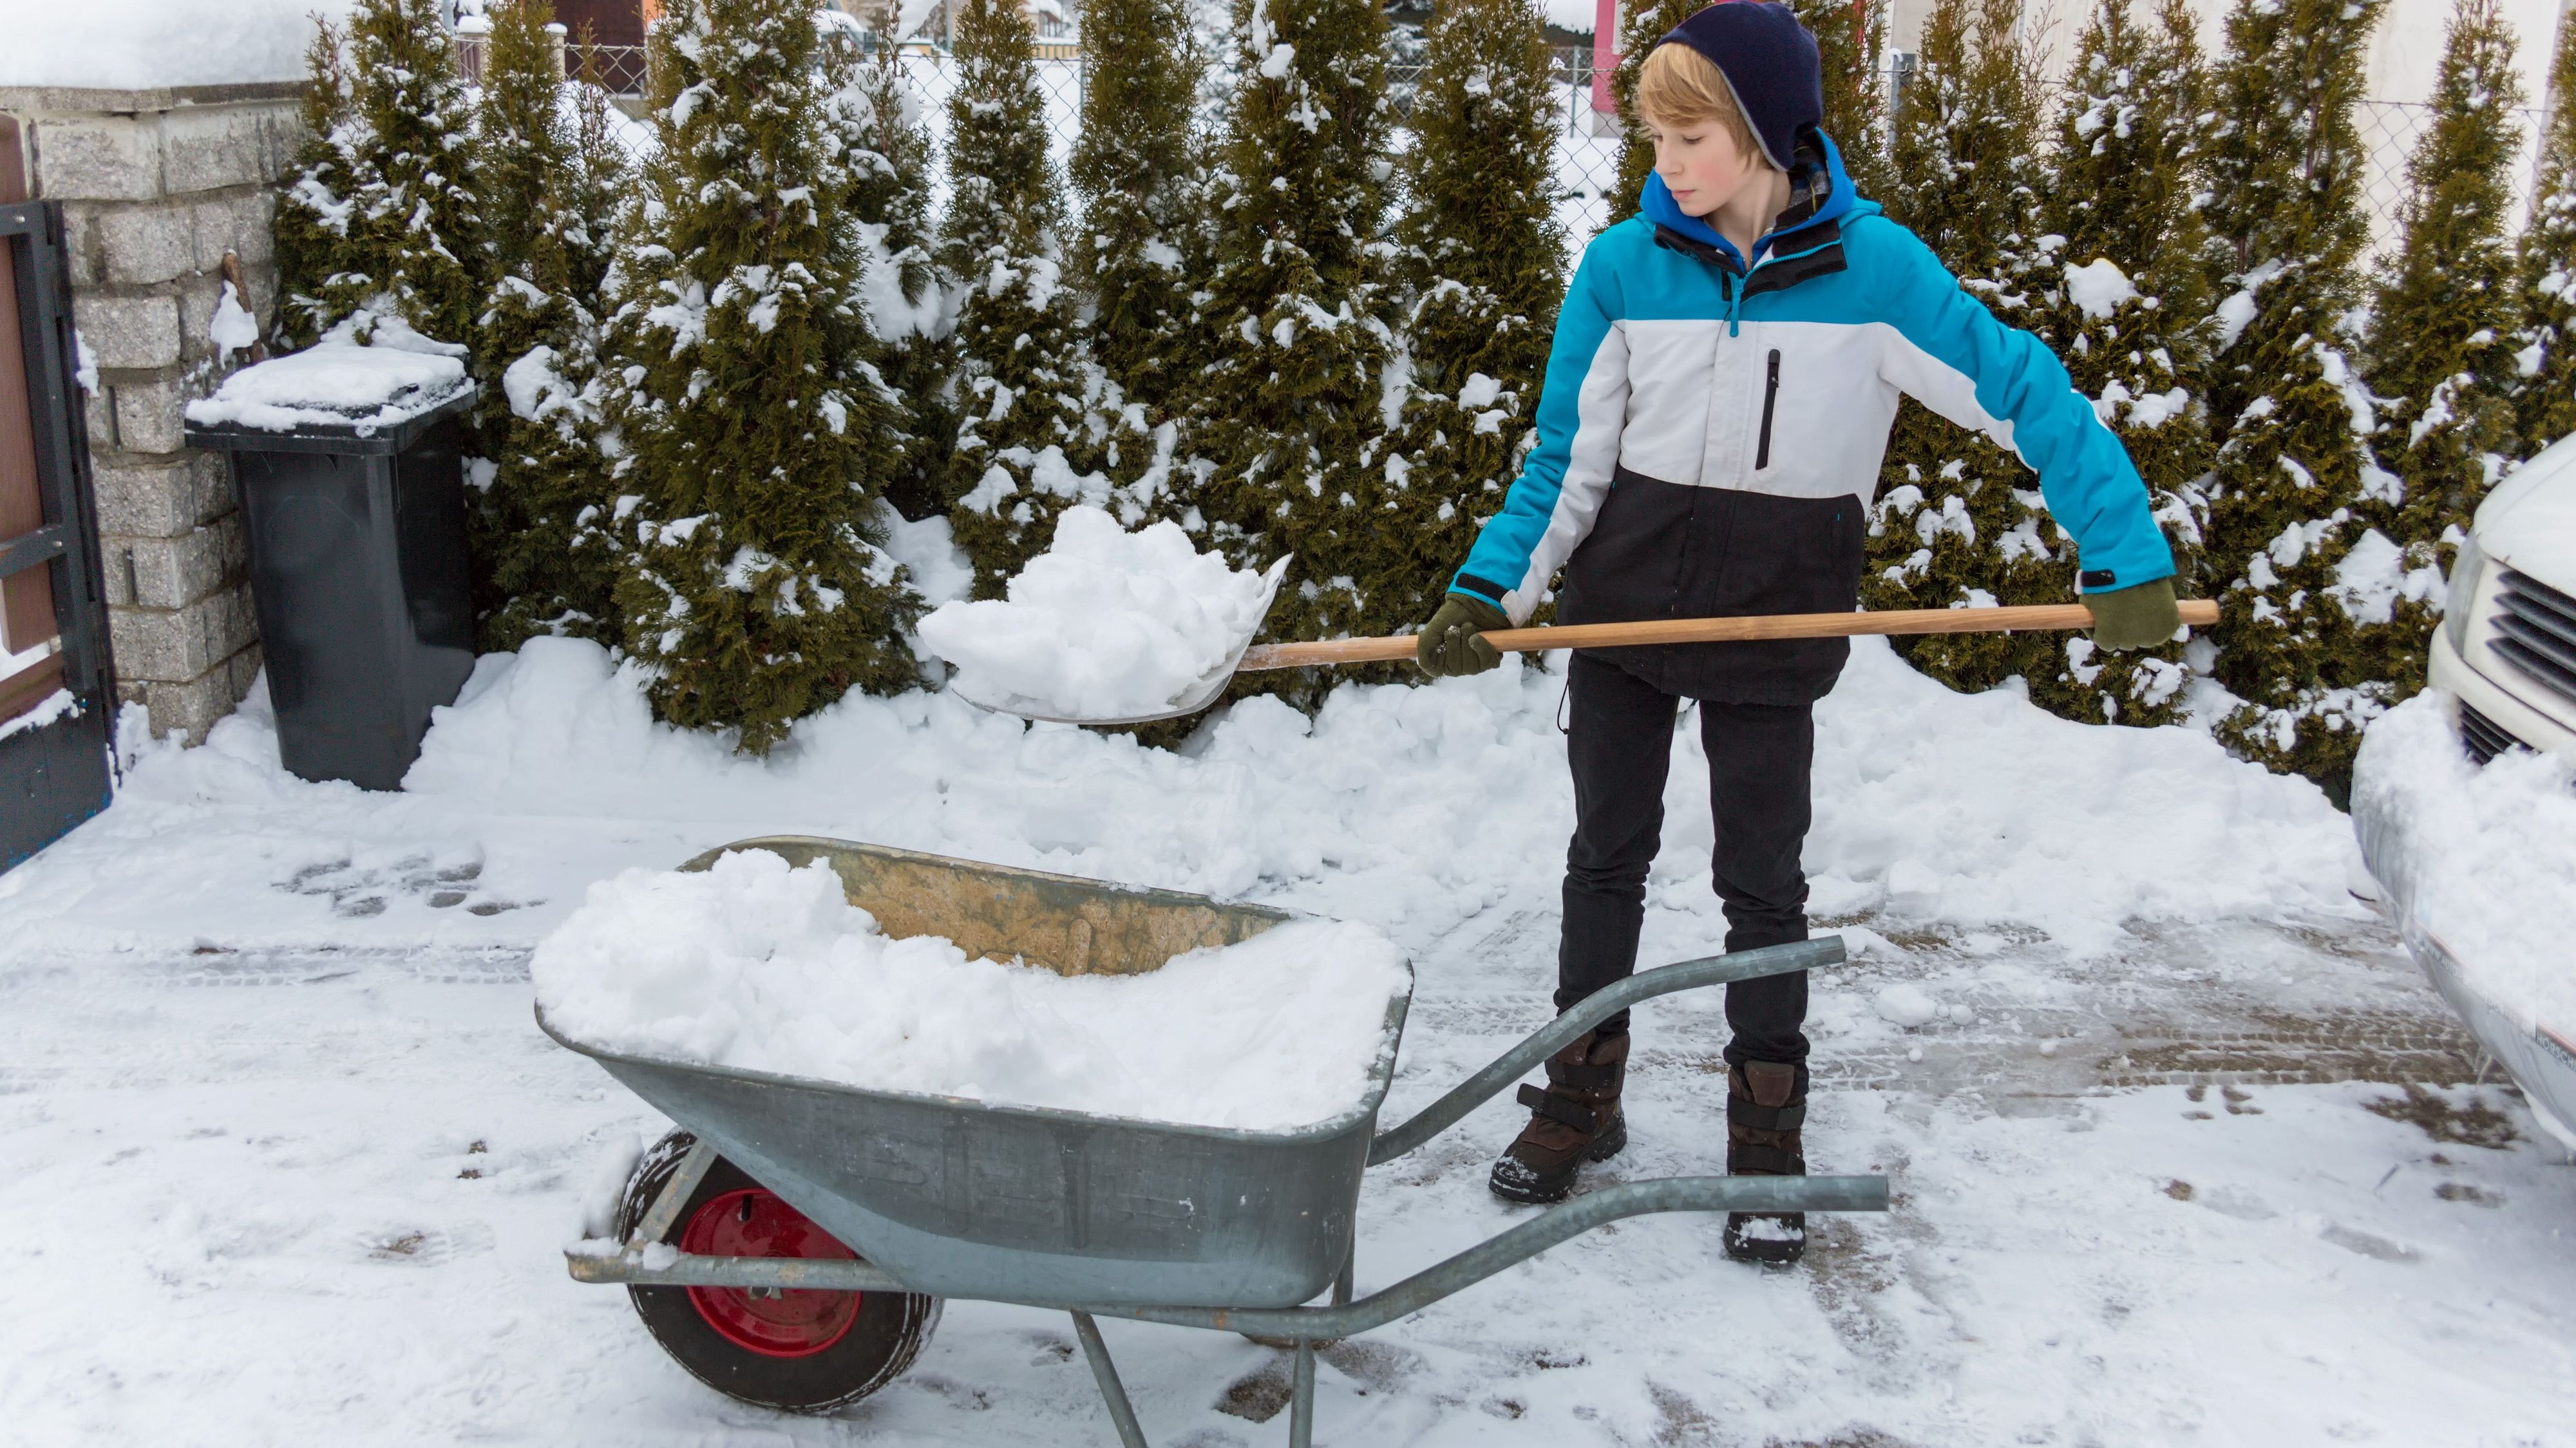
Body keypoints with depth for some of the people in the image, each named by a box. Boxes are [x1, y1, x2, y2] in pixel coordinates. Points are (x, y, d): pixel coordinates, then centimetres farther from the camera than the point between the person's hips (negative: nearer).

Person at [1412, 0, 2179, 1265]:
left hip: (1777, 622, -1)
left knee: (1763, 883, 9)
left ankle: (1768, 1142, 23)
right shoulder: (1624, 267, -9)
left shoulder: (1872, 267, -13)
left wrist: (2124, 559, -16)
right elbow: (1566, 461, -4)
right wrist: (1487, 595, -15)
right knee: (1605, 860, 13)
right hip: (1624, 600, 2)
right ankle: (1579, 1102, 30)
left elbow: (2028, 394, -10)